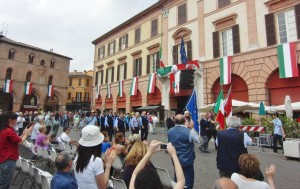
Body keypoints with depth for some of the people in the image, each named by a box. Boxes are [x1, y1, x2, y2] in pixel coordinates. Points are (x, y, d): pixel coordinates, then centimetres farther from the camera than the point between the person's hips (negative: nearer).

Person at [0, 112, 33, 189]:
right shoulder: (9, 131, -24)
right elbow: (20, 142, -13)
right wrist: (26, 134, 0)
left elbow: (17, 139, 10)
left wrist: (23, 133, 5)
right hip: (8, 161, -10)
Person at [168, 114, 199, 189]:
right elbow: (197, 139, -5)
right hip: (187, 160, -5)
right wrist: (192, 128, 2)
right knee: (188, 179, 12)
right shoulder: (189, 131, -22)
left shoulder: (170, 131, -4)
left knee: (177, 180, 21)